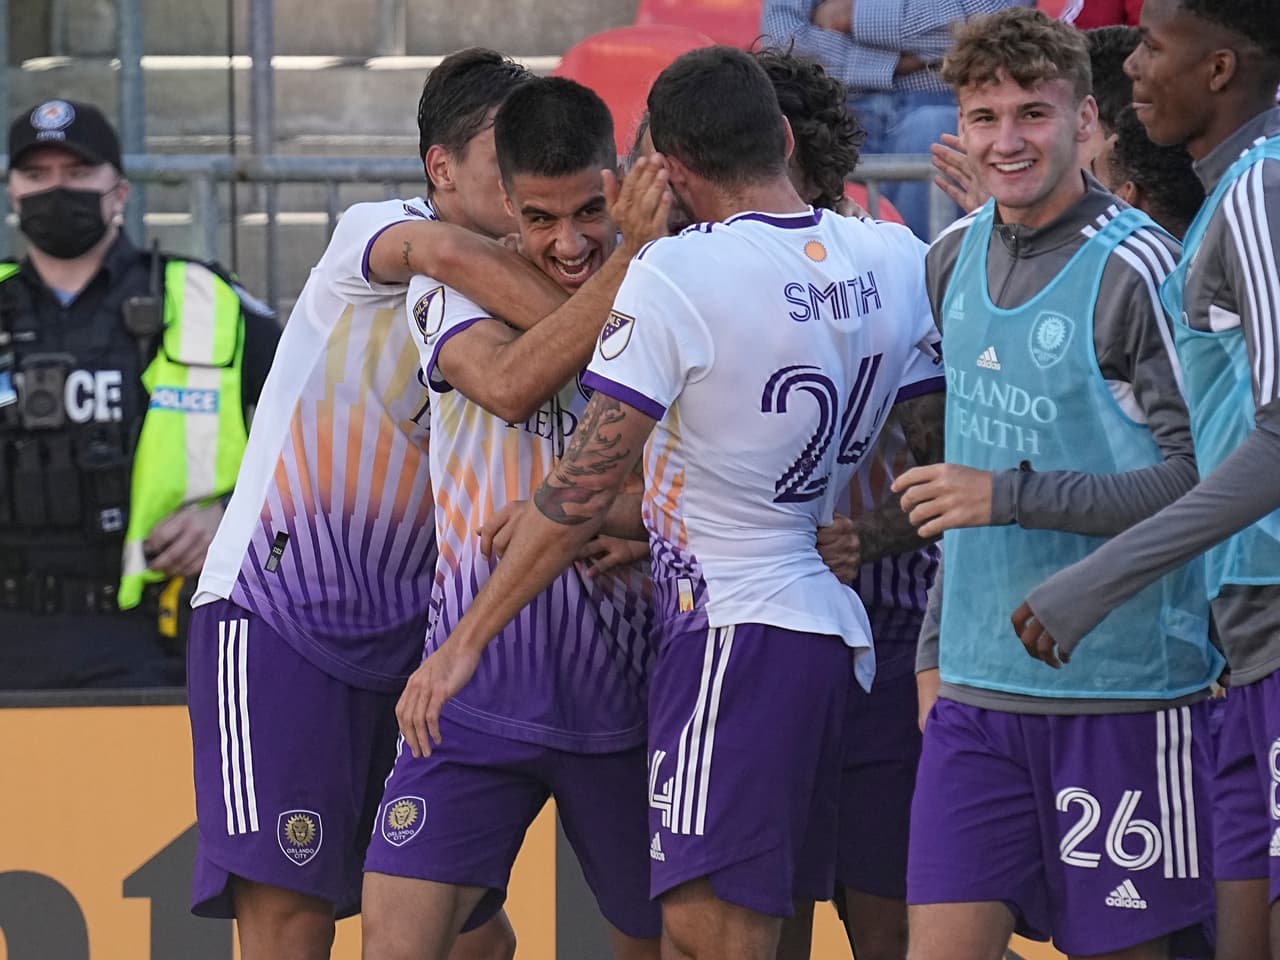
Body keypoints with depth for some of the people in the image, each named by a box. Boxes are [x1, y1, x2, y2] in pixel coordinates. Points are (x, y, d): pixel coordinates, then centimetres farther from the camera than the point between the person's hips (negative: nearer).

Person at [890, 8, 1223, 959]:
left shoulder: (1134, 268, -11)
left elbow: (1203, 480, -16)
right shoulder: (956, 257, 10)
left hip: (1122, 695, -6)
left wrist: (1011, 497, -19)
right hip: (977, 692, 6)